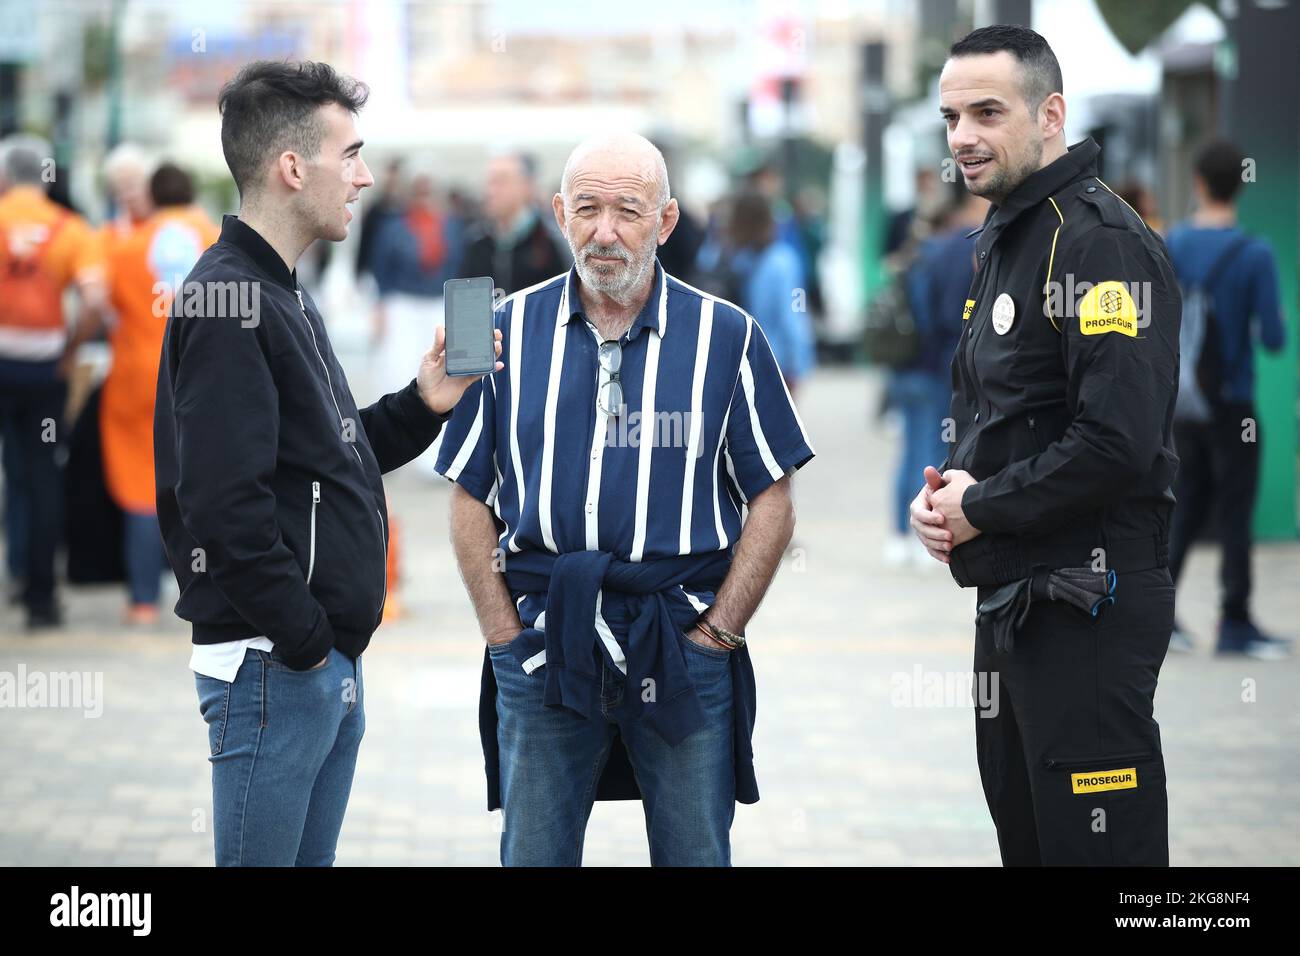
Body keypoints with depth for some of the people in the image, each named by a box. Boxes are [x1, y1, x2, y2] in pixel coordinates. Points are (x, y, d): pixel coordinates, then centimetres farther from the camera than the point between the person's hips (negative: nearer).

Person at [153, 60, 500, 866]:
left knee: (312, 854, 14)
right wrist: (303, 640, -18)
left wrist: (421, 405, 6)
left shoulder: (284, 297, 16)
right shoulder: (228, 302, -16)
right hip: (271, 661, -10)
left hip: (329, 659, 10)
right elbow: (225, 502, -23)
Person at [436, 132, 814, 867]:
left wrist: (718, 630, -4)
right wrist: (504, 632, -1)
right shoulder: (511, 332, 6)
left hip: (683, 650, -1)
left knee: (696, 855, 6)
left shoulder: (727, 337, 2)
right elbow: (472, 498, 7)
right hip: (541, 648, 1)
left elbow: (772, 503, 3)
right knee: (532, 854, 6)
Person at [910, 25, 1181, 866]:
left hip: (1085, 601, -10)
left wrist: (979, 509, -14)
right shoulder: (1004, 240, 15)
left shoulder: (1099, 241, -16)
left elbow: (1118, 442, -25)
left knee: (1095, 842, -7)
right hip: (1013, 600, 10)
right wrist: (943, 491, 4)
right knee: (1022, 833, 17)